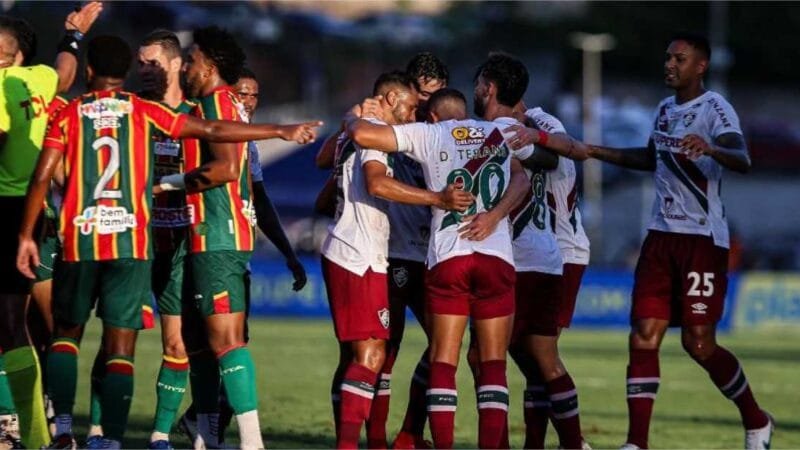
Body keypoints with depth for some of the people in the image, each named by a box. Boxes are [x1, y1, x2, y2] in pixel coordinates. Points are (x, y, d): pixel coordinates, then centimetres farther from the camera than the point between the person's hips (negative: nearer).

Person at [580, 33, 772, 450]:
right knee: (643, 339, -3)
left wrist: (710, 149, -47)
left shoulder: (715, 109, -10)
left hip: (703, 239, -7)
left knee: (699, 343, -5)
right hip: (661, 235, 7)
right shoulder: (665, 109, 15)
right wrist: (596, 152, 30)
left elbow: (742, 160, -27)